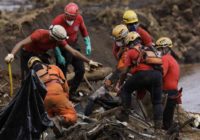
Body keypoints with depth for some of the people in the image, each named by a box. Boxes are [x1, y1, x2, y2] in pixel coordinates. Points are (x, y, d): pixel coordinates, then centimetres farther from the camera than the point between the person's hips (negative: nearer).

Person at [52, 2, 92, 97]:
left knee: (81, 70, 5)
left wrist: (88, 45, 1)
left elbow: (84, 31, 8)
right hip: (62, 48, -5)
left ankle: (72, 92, 21)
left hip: (74, 45, 5)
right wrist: (59, 56, -18)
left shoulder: (79, 18, -12)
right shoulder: (57, 21, -25)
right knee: (62, 72, -2)